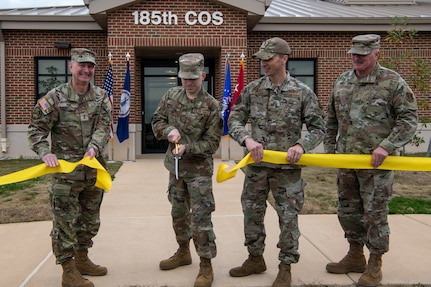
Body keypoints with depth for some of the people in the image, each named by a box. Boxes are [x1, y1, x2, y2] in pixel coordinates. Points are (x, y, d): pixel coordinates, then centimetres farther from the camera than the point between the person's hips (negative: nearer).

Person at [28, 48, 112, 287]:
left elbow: (104, 126, -6)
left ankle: (82, 260, 35)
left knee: (90, 219, 17)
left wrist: (94, 147, -24)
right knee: (65, 221, -1)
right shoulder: (55, 97, -6)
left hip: (94, 168, 5)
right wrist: (45, 152, -21)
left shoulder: (101, 97, 4)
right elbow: (37, 129, -4)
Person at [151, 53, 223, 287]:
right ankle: (183, 252, 38)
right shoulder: (171, 95, 0)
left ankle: (206, 265, 10)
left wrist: (187, 148, -27)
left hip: (199, 169, -6)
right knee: (178, 212, 19)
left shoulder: (211, 106, -15)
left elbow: (212, 143, -14)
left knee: (200, 217, -3)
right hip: (175, 166, 6)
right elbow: (156, 121, 6)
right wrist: (168, 130, -15)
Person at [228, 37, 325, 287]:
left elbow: (318, 128, 0)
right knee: (252, 213, 13)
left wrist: (302, 145, -18)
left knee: (288, 217, 4)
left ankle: (286, 267, 22)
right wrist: (248, 139, -16)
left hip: (288, 166, -3)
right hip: (256, 164, 3)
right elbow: (235, 121, 2)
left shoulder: (303, 92, -4)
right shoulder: (252, 89, 3)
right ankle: (255, 259, 33)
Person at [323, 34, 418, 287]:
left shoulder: (393, 82, -7)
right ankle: (355, 256, 32)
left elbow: (409, 119, -10)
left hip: (377, 163, -6)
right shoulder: (342, 82, 9)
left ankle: (375, 265, 19)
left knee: (375, 214, 2)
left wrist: (386, 146, -20)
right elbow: (332, 120, 17)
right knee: (348, 210, 15)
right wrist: (330, 149, 13)